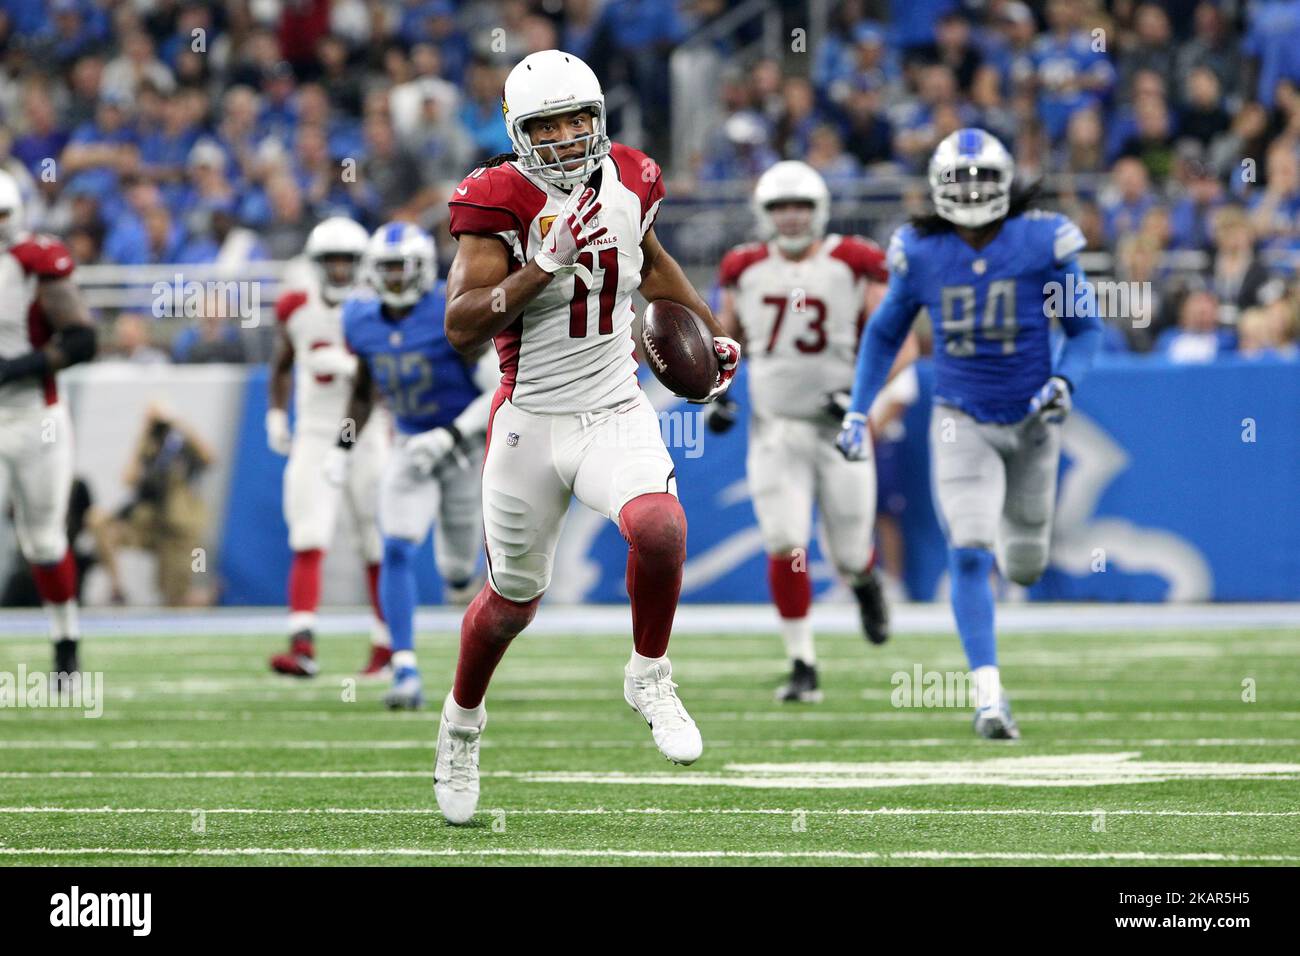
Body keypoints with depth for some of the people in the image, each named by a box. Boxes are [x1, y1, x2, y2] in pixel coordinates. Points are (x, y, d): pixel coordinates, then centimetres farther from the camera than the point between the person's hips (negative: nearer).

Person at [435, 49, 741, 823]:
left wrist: (711, 330, 23)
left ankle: (650, 677, -3)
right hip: (532, 422, -2)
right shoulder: (501, 202, -15)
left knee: (659, 527, -29)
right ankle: (462, 722, 41)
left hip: (617, 414, 2)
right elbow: (461, 329, -23)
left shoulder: (629, 180, 0)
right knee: (513, 598, 12)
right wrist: (546, 264, -31)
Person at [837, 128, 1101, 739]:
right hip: (963, 422, -1)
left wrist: (1064, 381, -19)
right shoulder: (922, 253, -7)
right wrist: (857, 411, 3)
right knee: (968, 555, -18)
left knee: (1024, 565, 15)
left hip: (1029, 419, 1)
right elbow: (884, 334, 9)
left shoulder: (1042, 242, -11)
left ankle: (1014, 529, 55)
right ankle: (989, 696, -15)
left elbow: (1085, 327, -1)